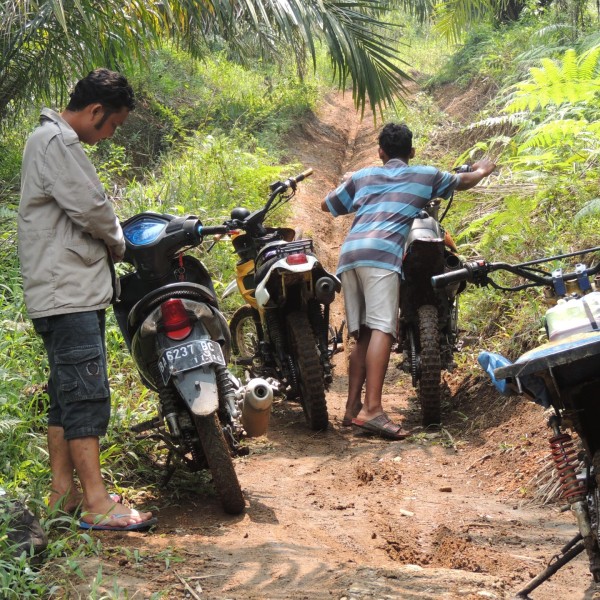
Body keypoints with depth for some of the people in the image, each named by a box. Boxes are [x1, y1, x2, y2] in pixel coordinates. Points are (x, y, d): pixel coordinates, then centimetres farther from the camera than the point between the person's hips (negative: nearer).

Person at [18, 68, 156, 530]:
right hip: (67, 291, -11)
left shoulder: (56, 140, 21)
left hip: (73, 290, 11)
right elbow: (90, 206, -17)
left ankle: (63, 491, 18)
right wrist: (118, 244, 0)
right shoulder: (56, 141, -13)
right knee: (87, 393, -11)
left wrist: (110, 240, 7)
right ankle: (97, 504, -11)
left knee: (66, 394, 12)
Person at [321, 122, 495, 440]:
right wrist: (482, 171, 60)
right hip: (381, 253, -5)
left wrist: (346, 182, 58)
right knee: (382, 329, -15)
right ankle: (372, 408, -28)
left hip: (348, 255, 5)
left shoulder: (362, 176, 27)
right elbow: (463, 181, 38)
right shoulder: (425, 175, 21)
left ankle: (352, 409, 7)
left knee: (362, 334, 9)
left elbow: (327, 205, 39)